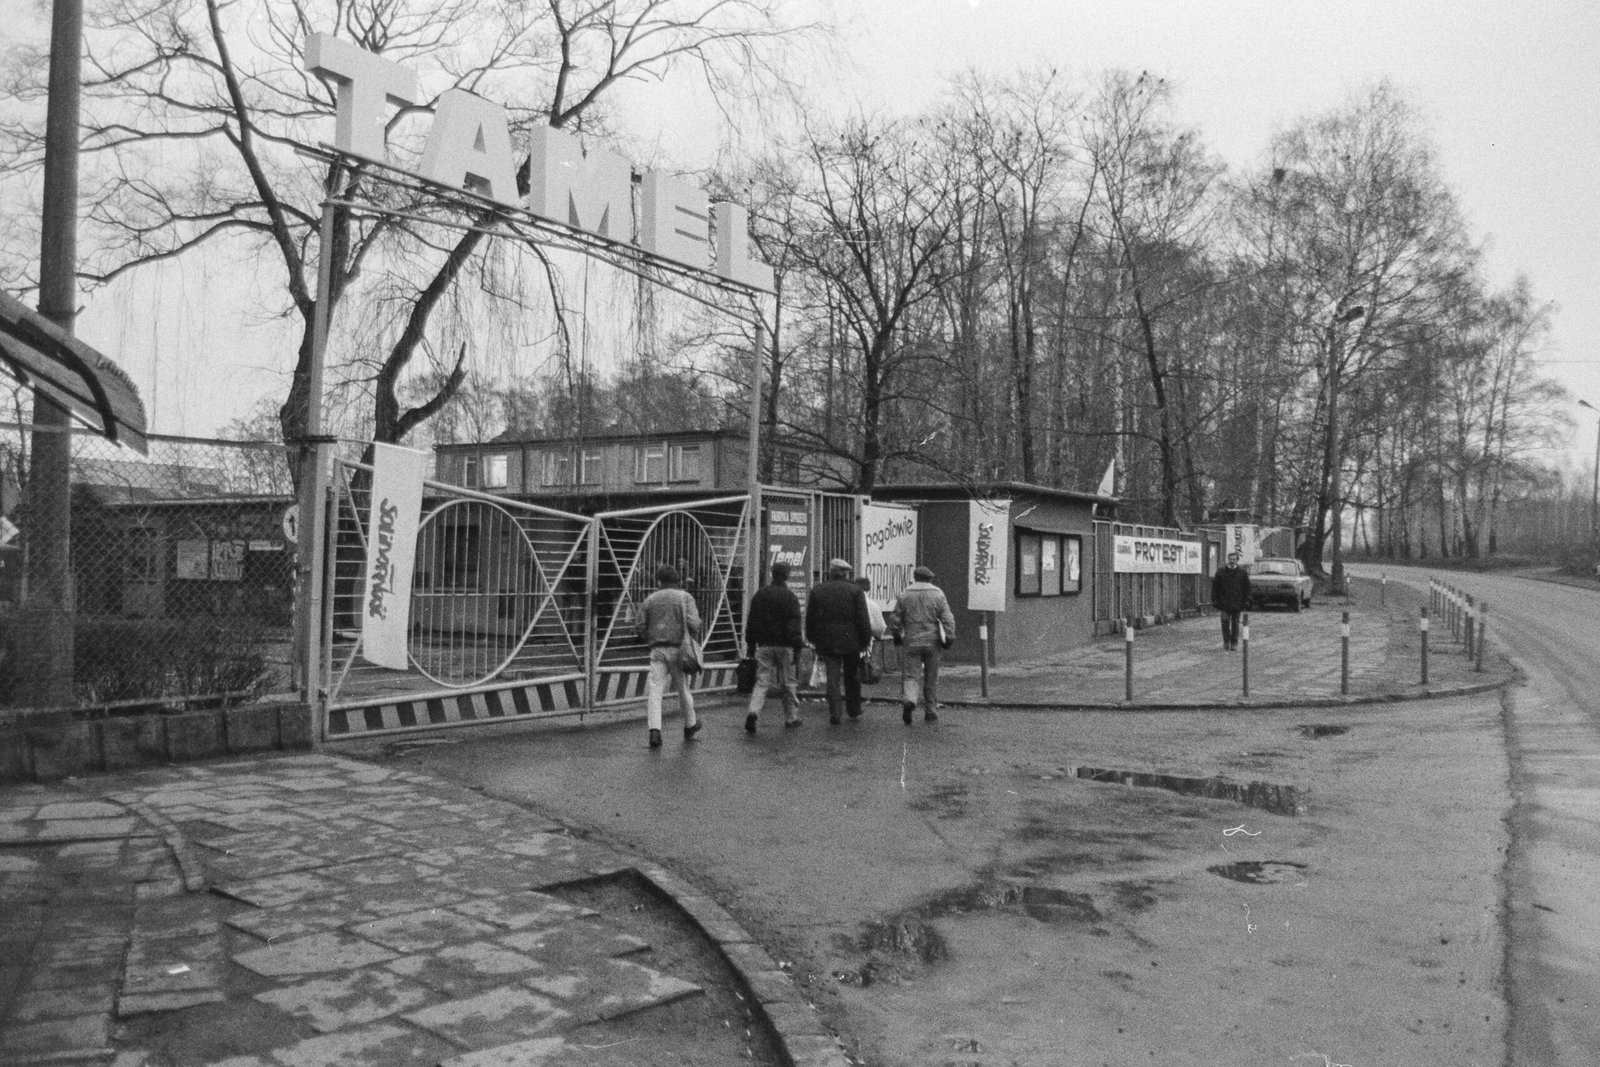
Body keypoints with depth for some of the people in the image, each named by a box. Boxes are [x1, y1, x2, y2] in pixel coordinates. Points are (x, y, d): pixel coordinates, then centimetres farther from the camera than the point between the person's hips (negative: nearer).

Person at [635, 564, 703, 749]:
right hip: (678, 648, 0)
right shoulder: (685, 597, 2)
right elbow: (693, 623, -10)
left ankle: (654, 730, -19)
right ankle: (690, 725, 33)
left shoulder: (649, 600, 8)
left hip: (657, 650, 1)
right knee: (683, 688, 15)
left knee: (654, 690, -3)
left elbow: (640, 628, 7)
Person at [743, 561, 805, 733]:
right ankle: (791, 717, 19)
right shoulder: (790, 597, -8)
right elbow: (795, 626, -11)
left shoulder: (760, 594, 5)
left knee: (762, 682, 3)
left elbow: (751, 622, 8)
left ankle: (753, 712, -18)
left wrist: (751, 645, 14)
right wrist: (797, 650, -10)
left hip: (764, 645, 3)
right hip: (784, 646, -3)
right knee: (789, 683, 10)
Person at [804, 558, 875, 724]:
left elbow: (810, 618, 9)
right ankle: (854, 711, 22)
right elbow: (863, 619, -7)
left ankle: (834, 714, -5)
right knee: (852, 677, 14)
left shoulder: (817, 590, 5)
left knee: (832, 678, 2)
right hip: (850, 641, -1)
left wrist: (812, 639, 18)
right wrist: (866, 640, -2)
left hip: (826, 642, 1)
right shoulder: (855, 590, -2)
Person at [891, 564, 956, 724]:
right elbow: (948, 619, -7)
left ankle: (908, 700, -28)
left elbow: (896, 620, 5)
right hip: (932, 643, 1)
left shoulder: (904, 595, 3)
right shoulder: (938, 595, 2)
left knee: (910, 676, 0)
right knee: (931, 679, 12)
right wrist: (949, 639, -5)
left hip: (911, 643, -1)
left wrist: (897, 636, 20)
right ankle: (931, 713, 16)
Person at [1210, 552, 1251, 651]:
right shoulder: (1221, 572, 3)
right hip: (1224, 604, 0)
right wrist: (1215, 603, -1)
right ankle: (1226, 643, 5)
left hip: (1237, 604, 0)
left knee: (1235, 624, 6)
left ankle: (1234, 643, 16)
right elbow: (1215, 589, 4)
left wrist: (1246, 603, 0)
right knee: (1225, 623, -5)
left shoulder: (1242, 573, 4)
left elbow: (1247, 588, 6)